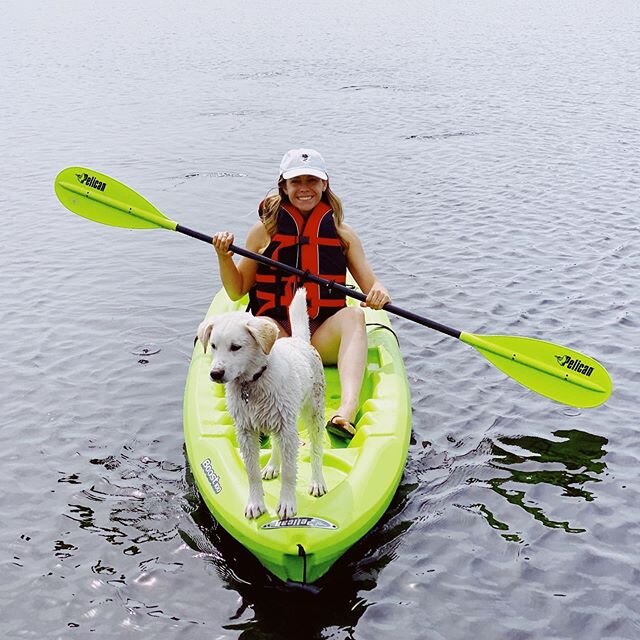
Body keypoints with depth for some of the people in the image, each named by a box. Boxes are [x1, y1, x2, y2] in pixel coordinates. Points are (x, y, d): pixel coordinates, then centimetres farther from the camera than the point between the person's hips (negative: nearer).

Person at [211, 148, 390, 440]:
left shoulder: (343, 234, 9)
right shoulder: (264, 230, 6)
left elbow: (370, 284, 7)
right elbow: (236, 291, 10)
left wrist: (379, 293, -17)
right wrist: (224, 257, -8)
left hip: (324, 339, 1)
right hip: (275, 333, -1)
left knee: (353, 314, -30)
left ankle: (348, 408, -50)